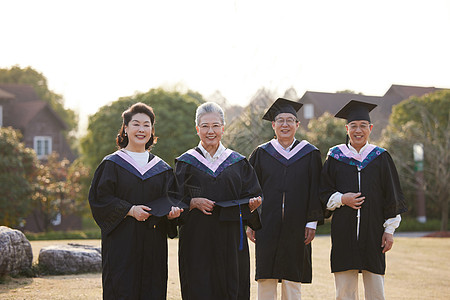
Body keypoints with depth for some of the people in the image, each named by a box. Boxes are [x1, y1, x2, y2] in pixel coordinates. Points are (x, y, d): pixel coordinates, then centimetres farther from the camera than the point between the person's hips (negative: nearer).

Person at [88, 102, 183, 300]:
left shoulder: (161, 169, 13)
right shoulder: (111, 164, 2)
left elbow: (168, 201, 13)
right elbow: (99, 198, -5)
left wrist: (171, 212, -10)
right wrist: (129, 210, -17)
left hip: (153, 244, 4)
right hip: (122, 242, -4)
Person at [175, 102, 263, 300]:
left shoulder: (238, 163, 10)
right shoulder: (186, 163, 6)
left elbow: (251, 197, 8)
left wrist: (252, 204, -13)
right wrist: (193, 202, -15)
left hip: (231, 244, 2)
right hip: (197, 243, -1)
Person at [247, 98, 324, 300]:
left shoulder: (310, 154, 5)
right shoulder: (261, 154, 6)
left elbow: (315, 190, 4)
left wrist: (312, 222, -3)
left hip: (296, 227, 0)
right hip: (267, 226, 0)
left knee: (292, 282, 2)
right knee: (266, 279, -1)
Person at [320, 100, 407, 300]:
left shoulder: (380, 158, 6)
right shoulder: (335, 157, 6)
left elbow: (391, 197, 6)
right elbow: (324, 193, 7)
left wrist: (390, 230, 0)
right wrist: (342, 199, -12)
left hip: (373, 231, 0)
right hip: (343, 234, 0)